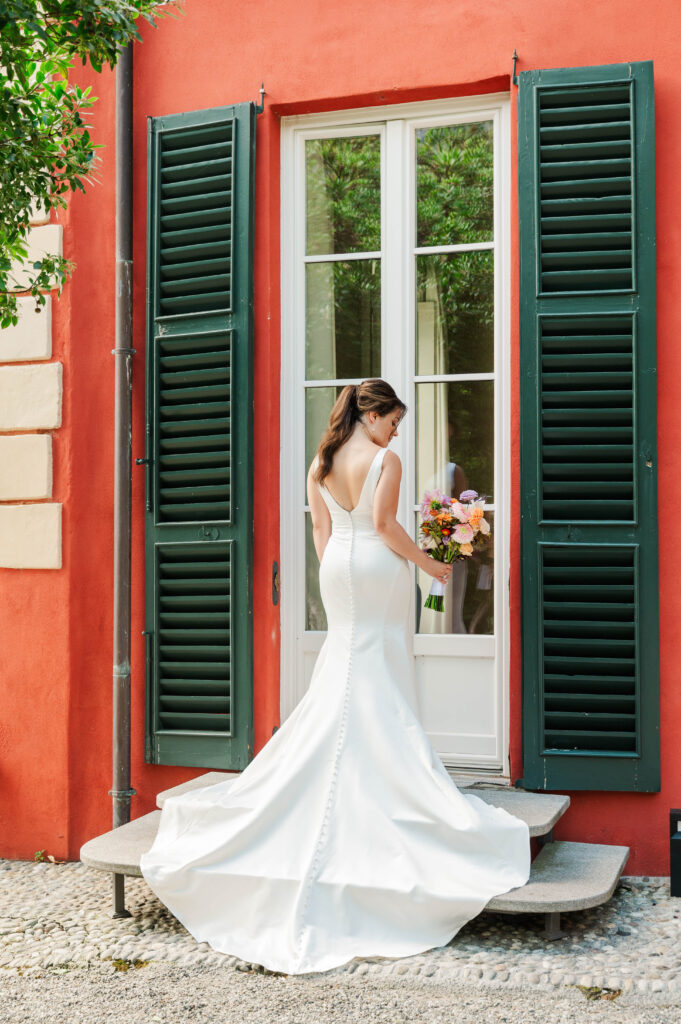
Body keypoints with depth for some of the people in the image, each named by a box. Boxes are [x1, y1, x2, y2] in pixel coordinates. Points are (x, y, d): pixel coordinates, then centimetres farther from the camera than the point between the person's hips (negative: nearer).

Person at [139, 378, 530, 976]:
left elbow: (321, 530, 9)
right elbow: (384, 524, -16)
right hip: (379, 568, -6)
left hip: (338, 568, 6)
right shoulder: (385, 460, -11)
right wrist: (427, 562, -6)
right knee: (383, 679, 0)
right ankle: (390, 779, 5)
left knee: (346, 670, 14)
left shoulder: (321, 463, 8)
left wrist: (336, 577, 17)